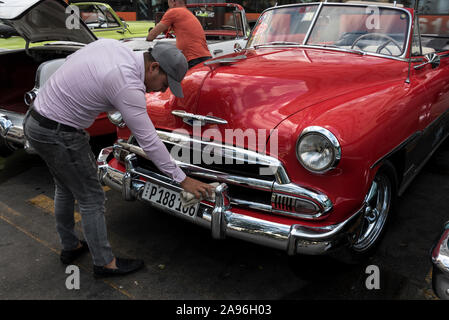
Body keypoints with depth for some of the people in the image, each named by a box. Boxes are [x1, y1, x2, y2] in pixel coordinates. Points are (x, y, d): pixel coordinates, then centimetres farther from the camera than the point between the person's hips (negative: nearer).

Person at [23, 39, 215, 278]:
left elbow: (71, 61, 13)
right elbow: (149, 142, -23)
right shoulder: (128, 85, -26)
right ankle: (104, 263, 19)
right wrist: (182, 180, -15)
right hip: (59, 135, -10)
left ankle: (70, 247, 41)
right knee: (91, 198, 3)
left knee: (65, 188, 23)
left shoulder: (111, 43, -1)